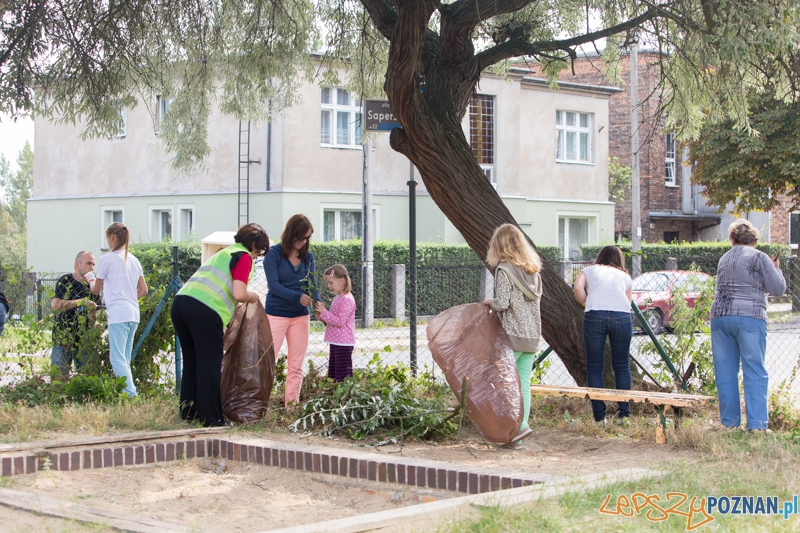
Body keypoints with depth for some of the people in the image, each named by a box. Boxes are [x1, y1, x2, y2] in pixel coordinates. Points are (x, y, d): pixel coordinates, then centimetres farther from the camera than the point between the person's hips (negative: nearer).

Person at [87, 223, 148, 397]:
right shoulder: (133, 260, 15)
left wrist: (91, 279, 26)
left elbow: (96, 290, 6)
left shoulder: (106, 259, -4)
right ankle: (129, 394, 9)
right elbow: (143, 290, 14)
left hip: (118, 314, -8)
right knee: (124, 359, 12)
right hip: (133, 314, 8)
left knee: (117, 359, -9)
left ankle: (131, 395, -20)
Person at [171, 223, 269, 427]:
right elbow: (238, 294, -7)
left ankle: (188, 412, 24)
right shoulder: (244, 257, 5)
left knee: (192, 362, 18)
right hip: (204, 309, -8)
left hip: (180, 301, 8)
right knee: (210, 364, -1)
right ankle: (211, 418, 2)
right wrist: (252, 297, 13)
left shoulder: (223, 253, 30)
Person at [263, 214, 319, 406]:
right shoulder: (273, 253, -9)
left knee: (296, 366, 6)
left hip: (300, 316, 5)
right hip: (276, 315, -5)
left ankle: (291, 406, 11)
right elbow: (273, 285, -17)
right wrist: (297, 297, -30)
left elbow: (312, 285, 3)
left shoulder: (308, 257, 5)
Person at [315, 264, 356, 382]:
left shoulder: (347, 300, -15)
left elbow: (340, 321, -22)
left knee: (343, 376, -10)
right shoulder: (336, 298, 15)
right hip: (335, 342, 10)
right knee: (333, 376, 13)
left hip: (343, 343, -10)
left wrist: (324, 312, -19)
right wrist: (322, 317, 6)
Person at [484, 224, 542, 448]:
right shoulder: (532, 269, 11)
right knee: (523, 384, 8)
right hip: (532, 335, 7)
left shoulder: (504, 269, -11)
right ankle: (517, 434, 9)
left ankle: (519, 424, -12)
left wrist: (490, 301, 2)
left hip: (512, 335, -7)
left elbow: (502, 303, -17)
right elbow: (537, 297, 14)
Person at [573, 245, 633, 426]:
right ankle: (624, 414, 14)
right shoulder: (624, 276, 29)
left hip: (595, 315, -1)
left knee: (594, 367, 7)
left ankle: (599, 417, 6)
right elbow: (627, 301, 19)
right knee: (621, 366, 14)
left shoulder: (590, 270, 24)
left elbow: (577, 287, 5)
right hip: (622, 316, 1)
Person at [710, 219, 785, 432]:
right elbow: (778, 289, 0)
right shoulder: (759, 257, 0)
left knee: (725, 372, 7)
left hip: (719, 316, 5)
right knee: (754, 372, -4)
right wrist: (775, 268, 19)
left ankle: (729, 422, 7)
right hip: (749, 317, -5)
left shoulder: (723, 260, 16)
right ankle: (757, 424, -10)